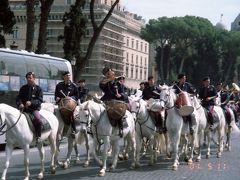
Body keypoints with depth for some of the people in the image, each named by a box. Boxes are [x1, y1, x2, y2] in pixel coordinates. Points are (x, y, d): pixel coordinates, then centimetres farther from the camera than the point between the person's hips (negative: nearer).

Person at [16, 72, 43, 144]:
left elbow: (40, 100, -5)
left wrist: (31, 103, -23)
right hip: (24, 108, 4)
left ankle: (38, 136, -23)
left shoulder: (38, 88, 3)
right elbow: (18, 98, 9)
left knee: (37, 118, -33)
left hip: (34, 108, -4)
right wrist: (20, 104, -14)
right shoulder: (23, 88, 12)